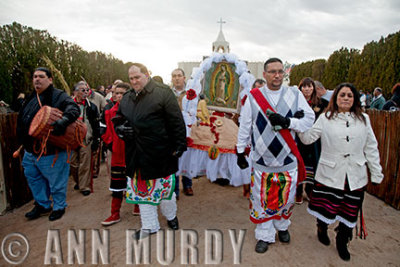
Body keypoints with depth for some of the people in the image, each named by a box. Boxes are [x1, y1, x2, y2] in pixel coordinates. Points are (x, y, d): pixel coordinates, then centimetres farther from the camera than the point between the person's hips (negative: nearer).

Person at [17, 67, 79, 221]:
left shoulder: (59, 96, -12)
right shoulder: (31, 98, 13)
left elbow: (73, 108, -30)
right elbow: (22, 122, 23)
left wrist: (64, 120, -49)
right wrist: (23, 142, 18)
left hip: (52, 152, -8)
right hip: (31, 151, 9)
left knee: (56, 181, 6)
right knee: (33, 177, 21)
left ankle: (59, 207, 27)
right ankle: (42, 205, 39)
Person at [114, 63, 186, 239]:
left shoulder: (162, 92, -7)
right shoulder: (127, 98, 11)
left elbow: (176, 121, -10)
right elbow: (118, 119, 22)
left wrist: (179, 145, -12)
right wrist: (120, 128, -1)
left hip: (160, 152, -5)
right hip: (136, 153, 6)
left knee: (164, 186, 10)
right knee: (141, 189, 13)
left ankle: (171, 215, 38)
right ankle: (150, 226, 31)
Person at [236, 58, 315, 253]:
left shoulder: (295, 94, 1)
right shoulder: (253, 96, -1)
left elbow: (309, 119, 0)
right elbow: (245, 126, 3)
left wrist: (286, 122, -17)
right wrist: (240, 151, 5)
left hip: (287, 158, 1)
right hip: (261, 158, -1)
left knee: (287, 197, 13)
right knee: (261, 199, 7)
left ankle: (282, 226, 42)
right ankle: (265, 236, 28)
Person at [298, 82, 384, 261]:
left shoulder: (363, 119, 7)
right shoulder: (325, 118, 1)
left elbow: (371, 148, 9)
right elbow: (308, 138, -6)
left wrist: (376, 173, 9)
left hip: (355, 177, 2)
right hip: (330, 175, -2)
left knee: (349, 213, 12)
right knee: (325, 208, 8)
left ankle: (342, 243, 37)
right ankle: (322, 229, 42)